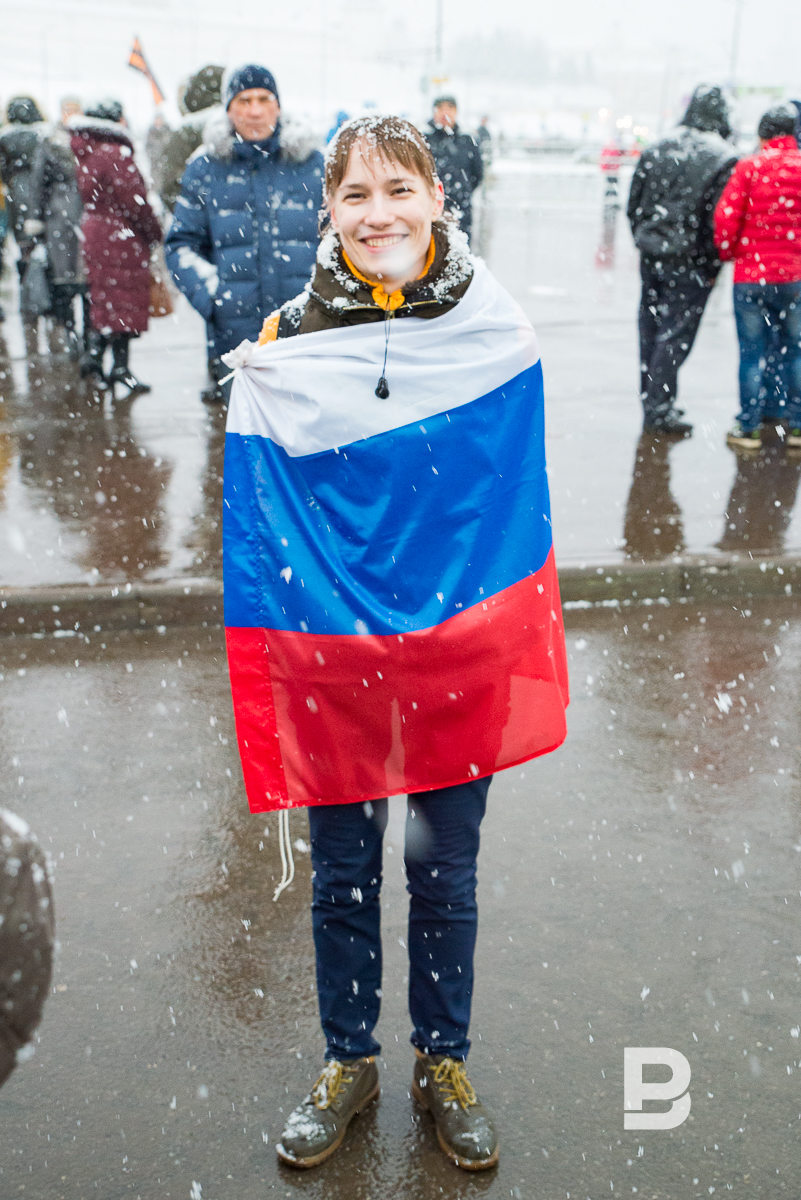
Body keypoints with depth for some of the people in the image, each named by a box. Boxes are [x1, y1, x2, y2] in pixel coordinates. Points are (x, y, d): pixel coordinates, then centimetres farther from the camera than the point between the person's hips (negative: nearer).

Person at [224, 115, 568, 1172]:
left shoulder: (494, 331, -4)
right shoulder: (291, 337, -4)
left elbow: (522, 491, 4)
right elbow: (255, 502, 3)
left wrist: (512, 633, 0)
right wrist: (274, 629, -3)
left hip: (459, 647, 0)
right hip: (330, 649, 0)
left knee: (444, 868, 15)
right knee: (342, 872, 15)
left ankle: (443, 1062, 39)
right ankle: (348, 1060, 39)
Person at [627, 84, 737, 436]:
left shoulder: (656, 149, 6)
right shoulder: (723, 159, -11)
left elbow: (634, 205, 10)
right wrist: (713, 266, -3)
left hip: (651, 257, 5)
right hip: (689, 263, -5)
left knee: (651, 330, 14)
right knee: (676, 334, 1)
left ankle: (651, 399, 25)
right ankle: (658, 410, 3)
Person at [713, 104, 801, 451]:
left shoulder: (749, 167, -7)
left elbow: (726, 217, -10)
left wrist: (726, 253, 8)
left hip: (751, 276, -2)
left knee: (752, 353, 5)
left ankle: (748, 427, 10)